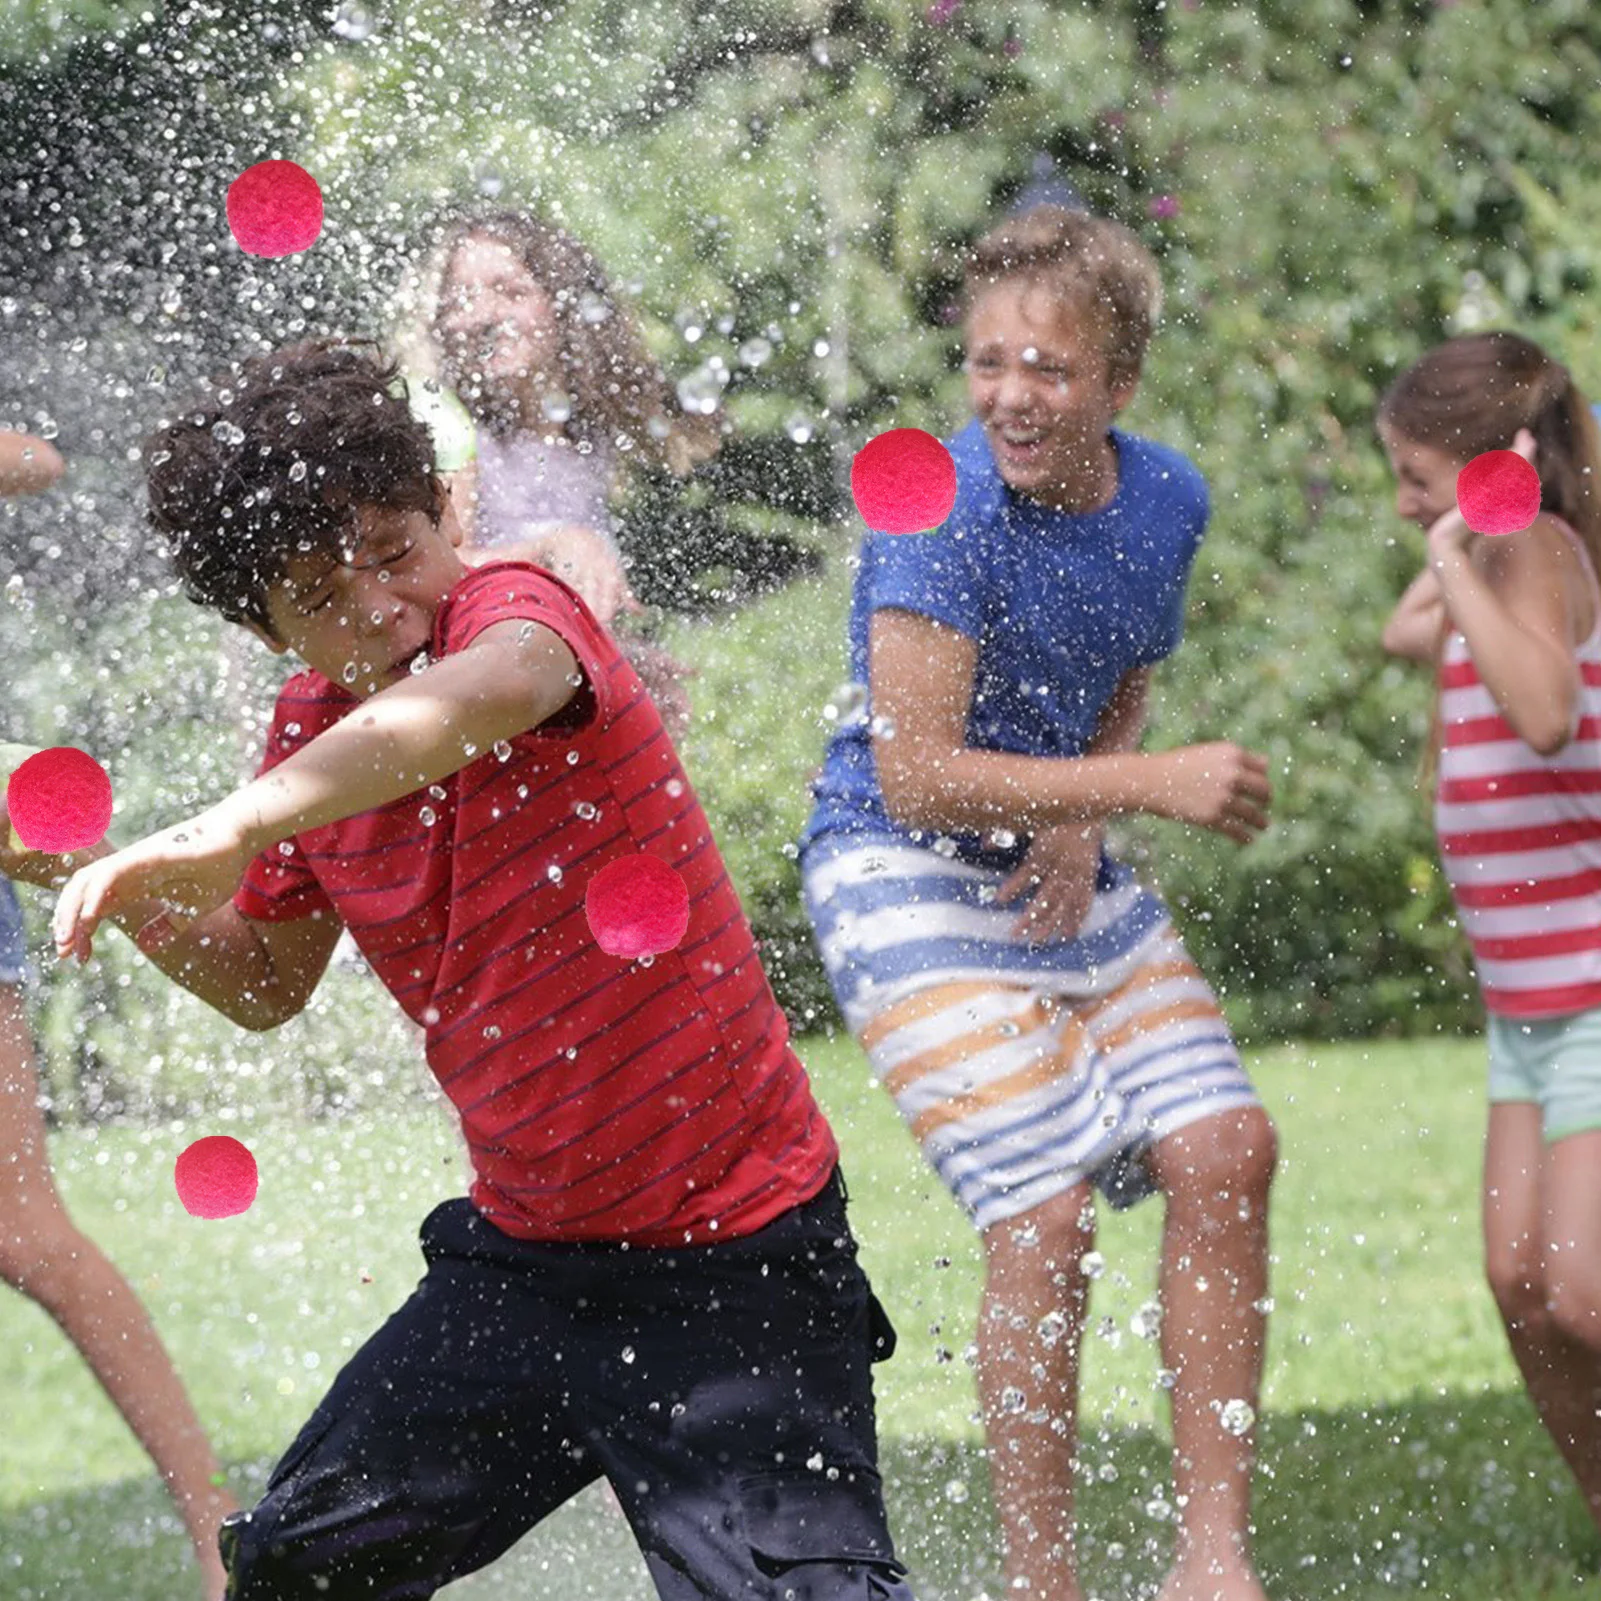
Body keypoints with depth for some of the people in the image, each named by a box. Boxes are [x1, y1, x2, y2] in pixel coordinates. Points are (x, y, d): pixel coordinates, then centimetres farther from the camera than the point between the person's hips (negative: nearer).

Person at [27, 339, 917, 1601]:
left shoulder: (513, 607, -17)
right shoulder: (312, 730, 3)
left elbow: (483, 694, -45)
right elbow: (266, 983, 19)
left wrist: (235, 825, -58)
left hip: (738, 1267, -7)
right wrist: (138, 900, -1)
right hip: (522, 1255, 7)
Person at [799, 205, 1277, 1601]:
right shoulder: (940, 510, -22)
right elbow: (914, 776, -26)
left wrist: (1081, 826, -5)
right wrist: (1152, 787, -29)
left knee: (1227, 1153, -2)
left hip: (1060, 872, 7)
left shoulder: (1166, 499, -1)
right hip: (902, 874, -7)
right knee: (1046, 1220, -16)